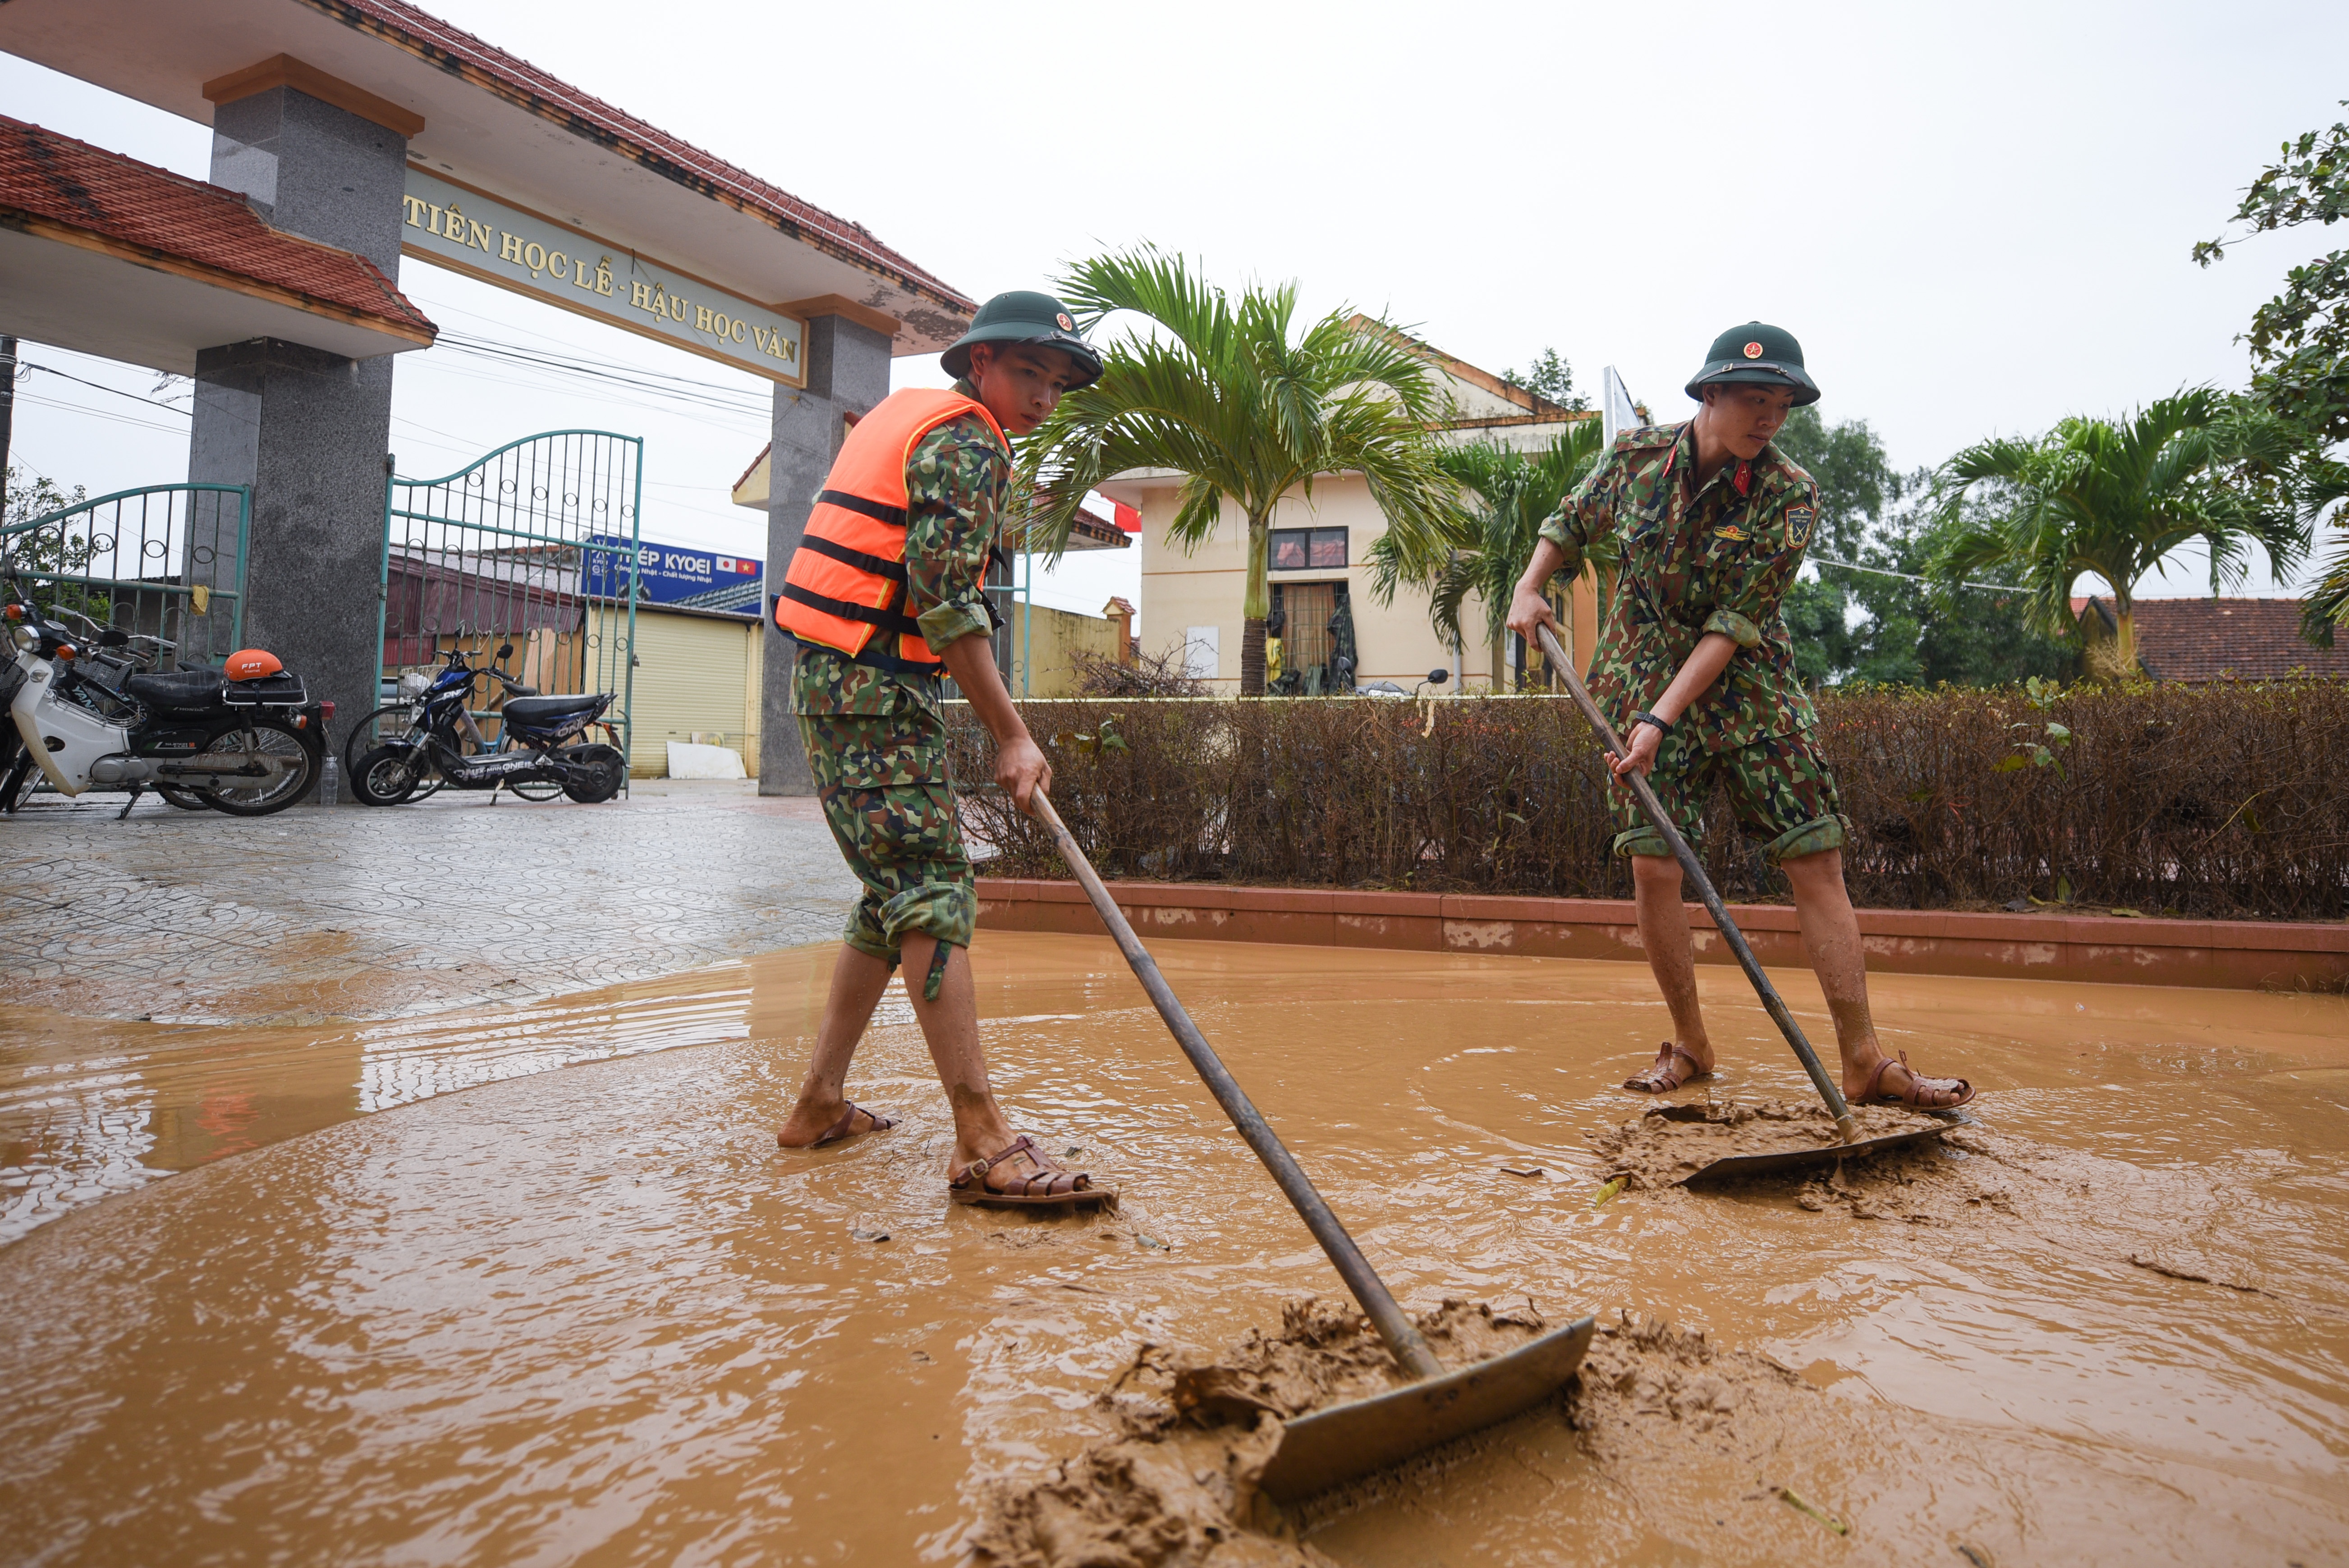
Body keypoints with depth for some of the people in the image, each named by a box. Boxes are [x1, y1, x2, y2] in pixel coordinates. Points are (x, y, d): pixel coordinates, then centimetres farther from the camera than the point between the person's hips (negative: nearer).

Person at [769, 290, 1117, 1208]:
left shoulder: (905, 413, 22)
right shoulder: (968, 444, -10)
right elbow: (946, 603, -20)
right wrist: (1012, 736, -19)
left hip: (833, 677, 10)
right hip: (874, 686, -10)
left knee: (900, 894, 13)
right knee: (934, 894, -15)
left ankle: (820, 1104, 19)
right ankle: (983, 1147, -17)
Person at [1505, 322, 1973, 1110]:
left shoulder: (1789, 496, -12)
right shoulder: (1637, 454, -4)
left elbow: (1734, 624, -18)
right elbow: (1571, 521, 16)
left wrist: (1663, 717, -26)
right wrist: (1530, 588, -2)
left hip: (1749, 688, -1)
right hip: (1643, 678, 1)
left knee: (1817, 861, -6)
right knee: (1653, 866, -6)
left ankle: (1864, 1060, 3)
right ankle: (1689, 1046, 13)